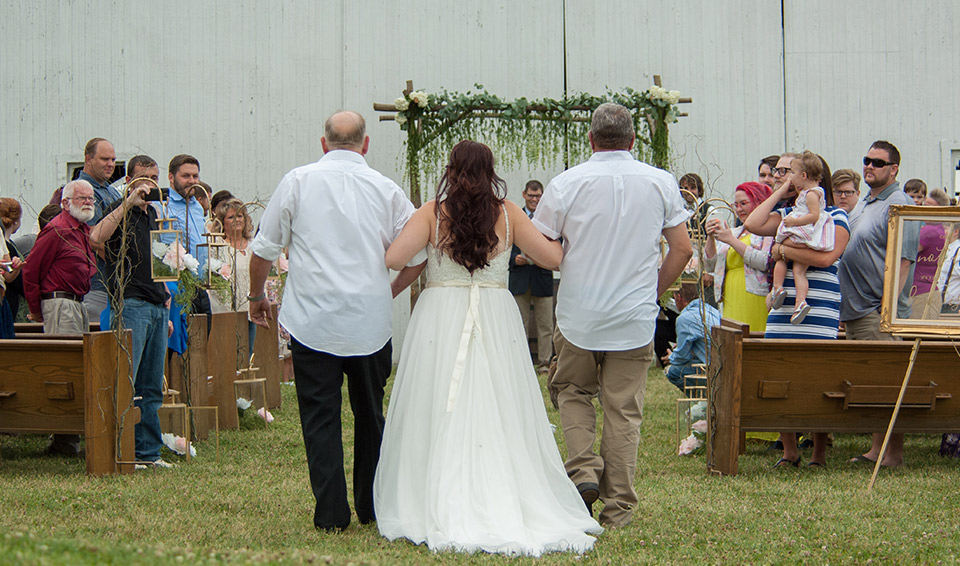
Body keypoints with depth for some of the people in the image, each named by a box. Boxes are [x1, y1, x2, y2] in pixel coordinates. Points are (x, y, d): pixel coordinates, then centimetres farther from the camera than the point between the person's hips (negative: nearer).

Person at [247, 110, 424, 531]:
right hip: (371, 322, 2)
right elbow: (419, 255, 3)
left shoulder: (298, 182, 1)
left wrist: (257, 296, 19)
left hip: (313, 321, -2)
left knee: (320, 417, 2)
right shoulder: (385, 189, 4)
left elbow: (263, 251, 4)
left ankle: (331, 512, -1)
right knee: (370, 414, 15)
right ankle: (372, 506, 20)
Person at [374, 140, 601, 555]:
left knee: (443, 418, 2)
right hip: (497, 320, 2)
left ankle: (445, 516, -1)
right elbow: (551, 258, 3)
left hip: (441, 318, -1)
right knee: (497, 418, 5)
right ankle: (507, 511, 2)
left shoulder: (433, 213, -3)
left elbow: (394, 258, -11)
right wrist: (559, 237, 24)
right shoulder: (507, 213, 2)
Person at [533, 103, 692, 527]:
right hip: (635, 318, 1)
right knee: (624, 411, 6)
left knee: (573, 392, 19)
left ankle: (583, 469, 1)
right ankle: (618, 507, 6)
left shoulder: (567, 183, -5)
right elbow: (682, 249, 3)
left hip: (578, 317, -1)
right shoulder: (661, 183, 1)